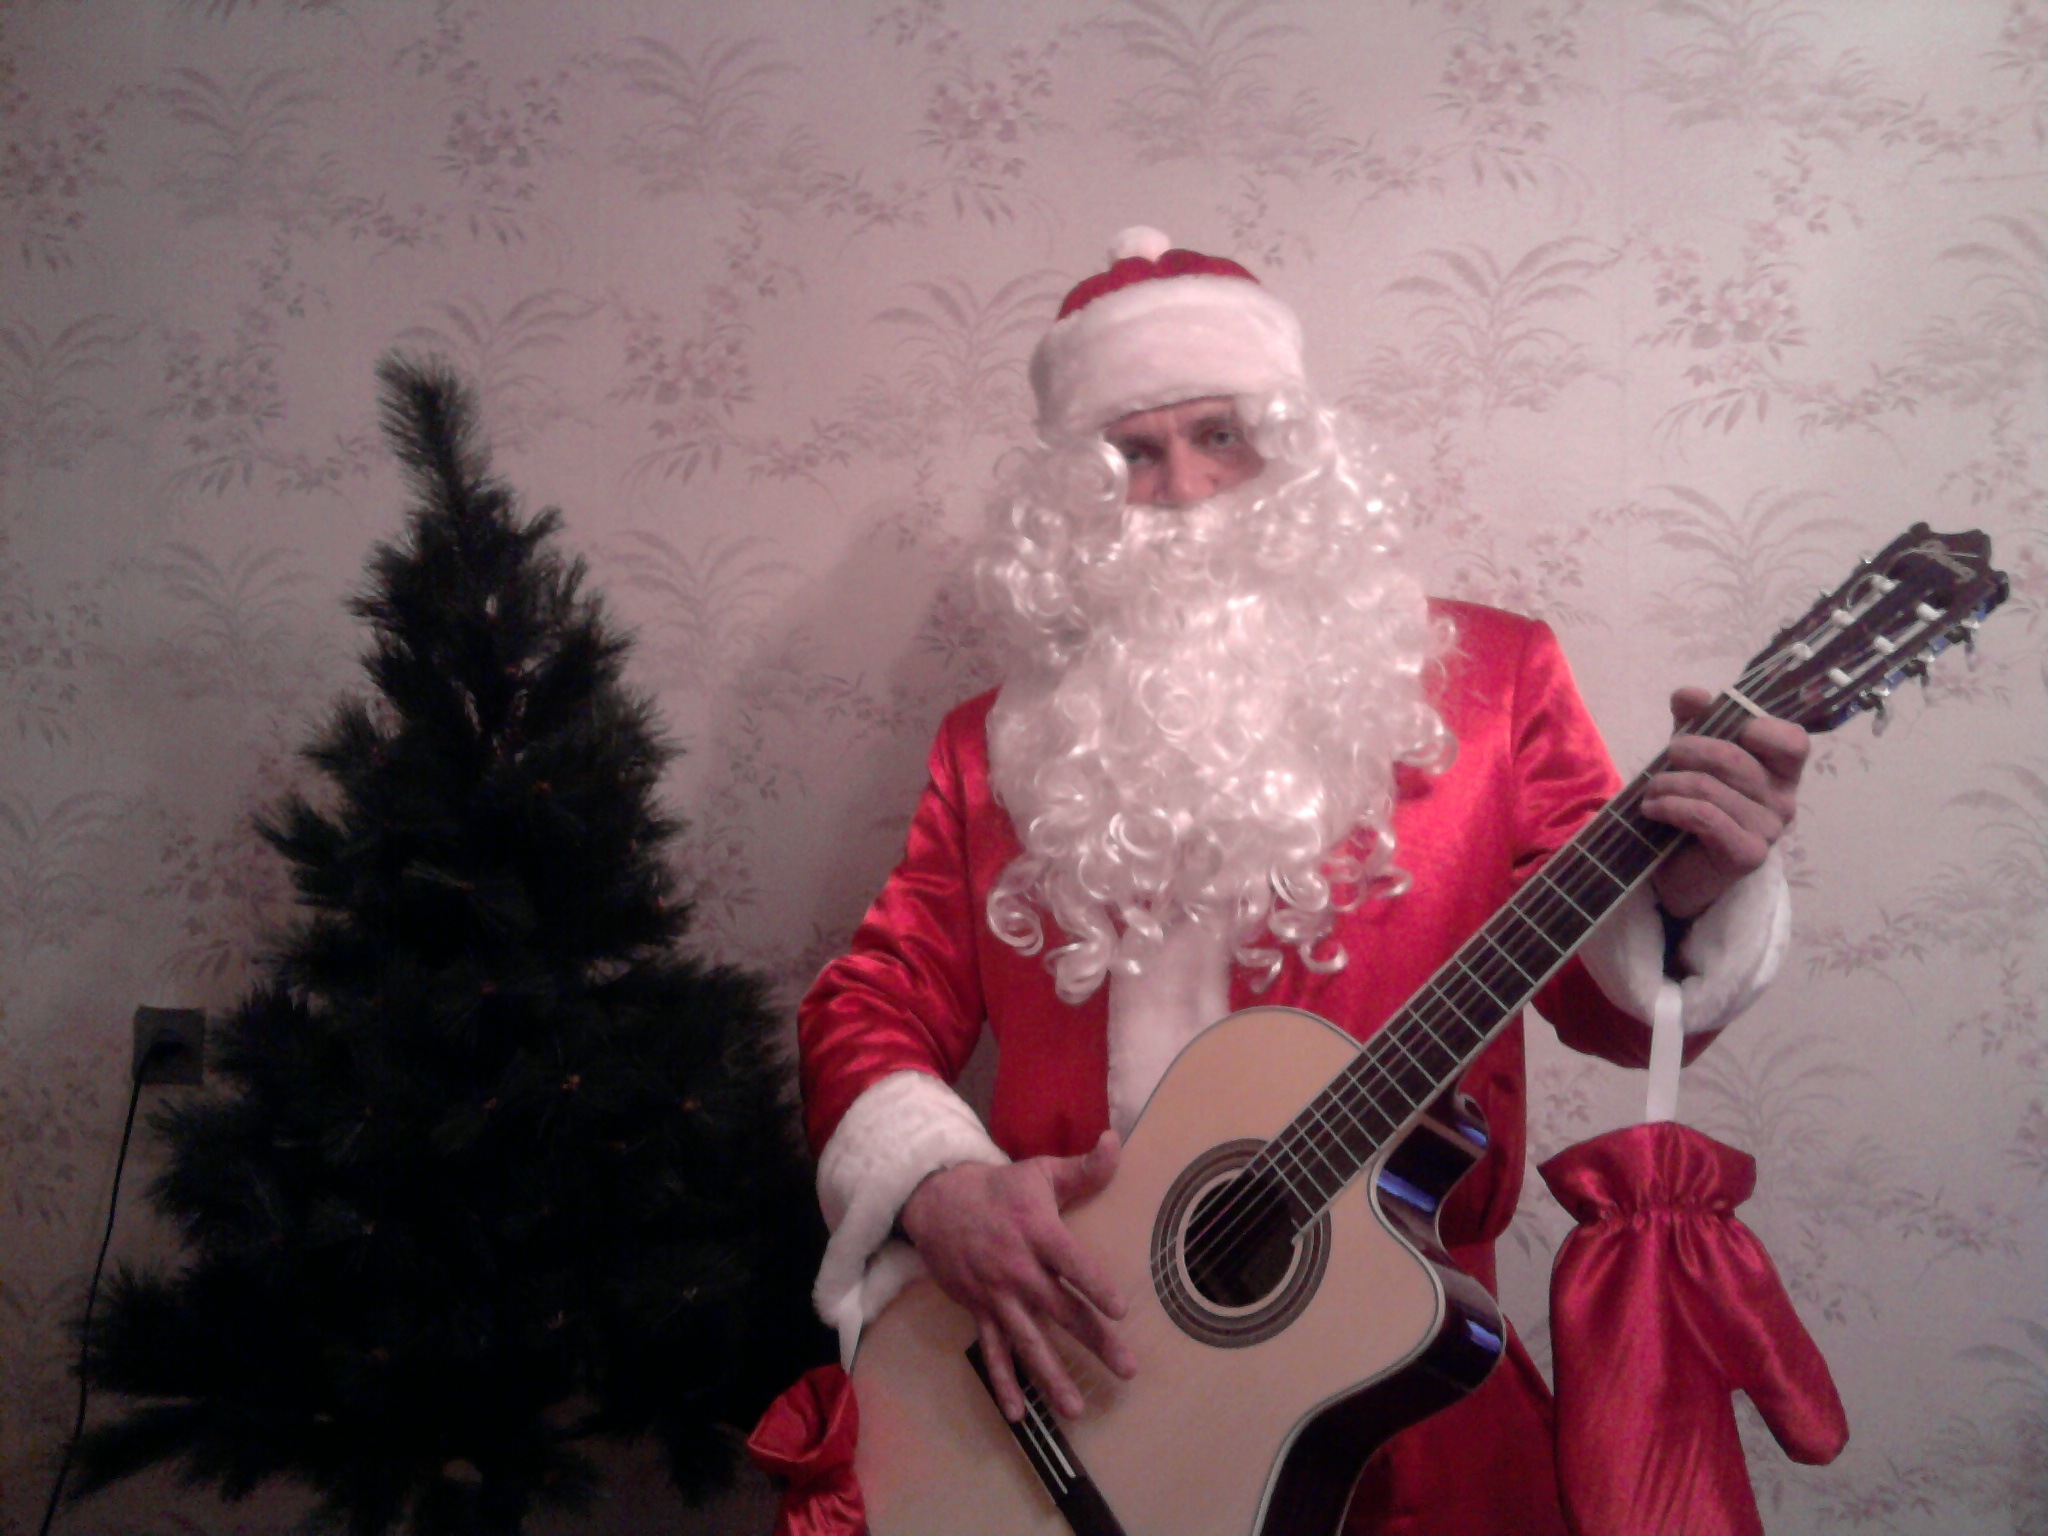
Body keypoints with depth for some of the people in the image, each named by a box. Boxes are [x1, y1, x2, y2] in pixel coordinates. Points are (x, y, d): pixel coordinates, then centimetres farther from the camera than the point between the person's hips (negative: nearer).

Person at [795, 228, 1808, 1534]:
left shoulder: (1485, 677, 5)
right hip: (1073, 1358, 1)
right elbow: (874, 1008, 8)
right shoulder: (1005, 744, 9)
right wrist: (940, 1188, -11)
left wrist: (1688, 899, -17)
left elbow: (1612, 1008, 5)